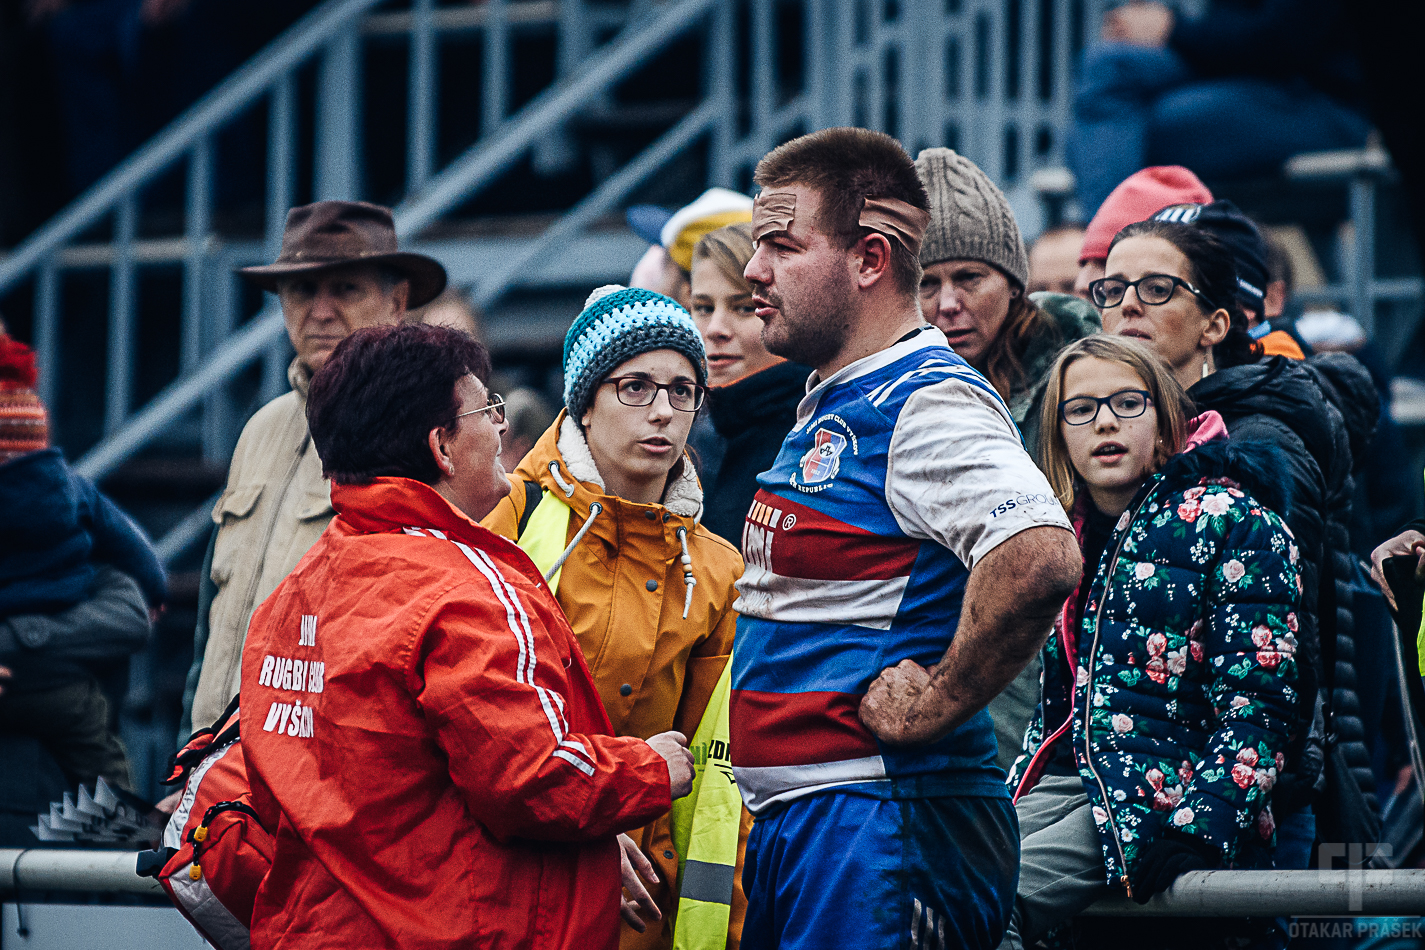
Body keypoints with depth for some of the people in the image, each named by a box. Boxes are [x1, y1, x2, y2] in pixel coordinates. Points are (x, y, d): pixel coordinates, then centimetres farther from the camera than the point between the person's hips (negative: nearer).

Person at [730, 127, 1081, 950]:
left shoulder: (930, 404, -15)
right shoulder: (832, 406, 17)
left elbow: (1040, 557, -33)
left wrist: (938, 703, -22)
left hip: (880, 821, -10)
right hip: (790, 821, 10)